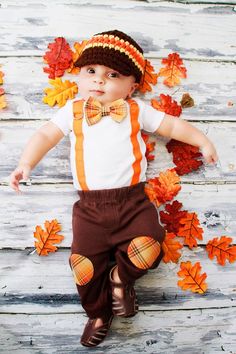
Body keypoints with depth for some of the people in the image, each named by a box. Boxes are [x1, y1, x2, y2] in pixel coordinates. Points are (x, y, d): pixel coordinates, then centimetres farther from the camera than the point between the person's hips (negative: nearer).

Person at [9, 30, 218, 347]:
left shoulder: (136, 110, 8)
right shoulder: (73, 111, 9)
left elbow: (172, 125, 14)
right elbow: (46, 135, 8)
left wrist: (202, 141, 10)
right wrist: (26, 164, -5)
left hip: (132, 201, 0)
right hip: (89, 206, 1)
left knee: (148, 248, -20)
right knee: (84, 265, -5)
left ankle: (121, 277, 15)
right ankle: (99, 314, 24)